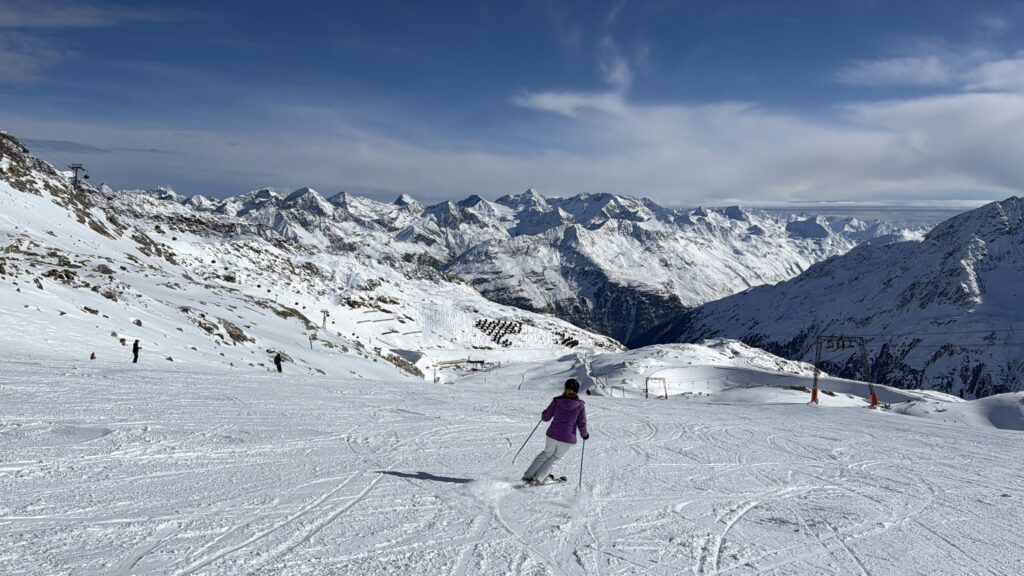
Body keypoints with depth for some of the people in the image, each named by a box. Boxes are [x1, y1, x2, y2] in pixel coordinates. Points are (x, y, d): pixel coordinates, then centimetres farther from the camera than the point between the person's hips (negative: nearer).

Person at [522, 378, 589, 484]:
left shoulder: (556, 401, -4)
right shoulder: (580, 405, -7)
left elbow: (545, 417, 3)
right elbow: (582, 424, -5)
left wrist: (544, 413, 25)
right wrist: (584, 435, 14)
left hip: (552, 435, 2)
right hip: (567, 439, -2)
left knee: (546, 454, 25)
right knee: (554, 458, 20)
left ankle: (528, 475, 24)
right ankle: (538, 478, 12)